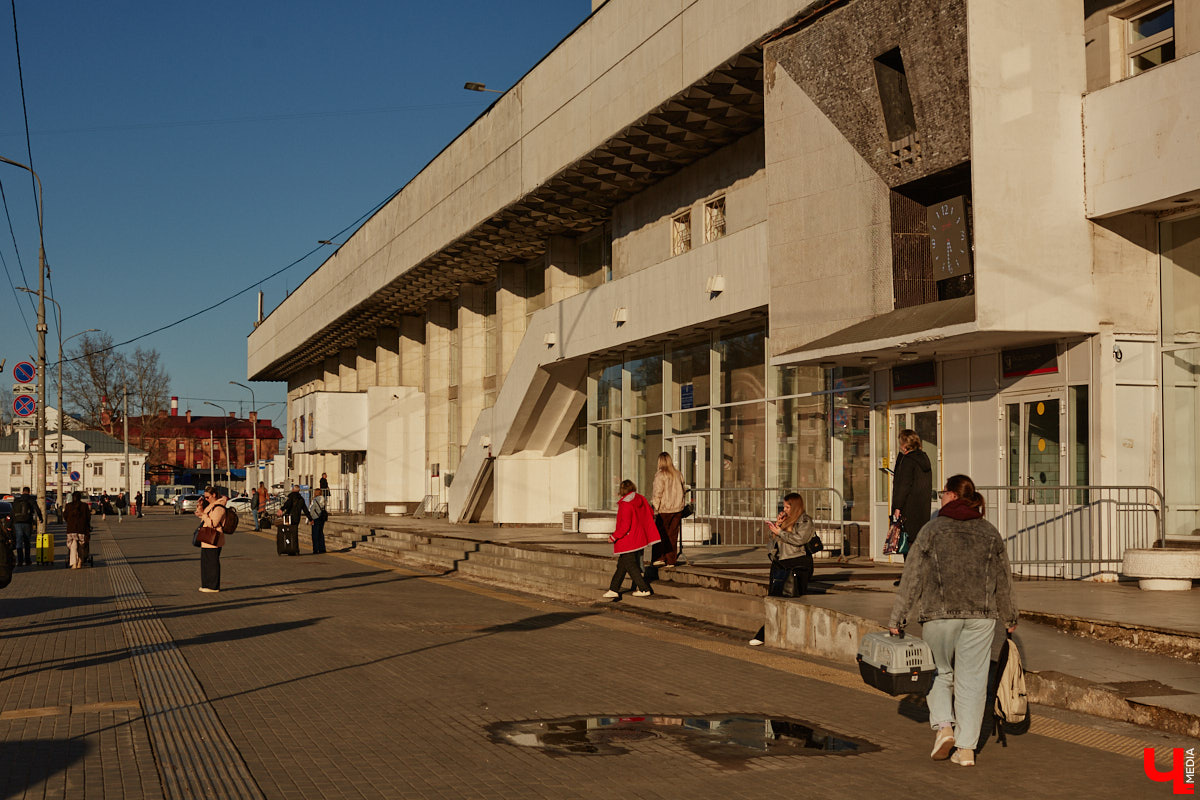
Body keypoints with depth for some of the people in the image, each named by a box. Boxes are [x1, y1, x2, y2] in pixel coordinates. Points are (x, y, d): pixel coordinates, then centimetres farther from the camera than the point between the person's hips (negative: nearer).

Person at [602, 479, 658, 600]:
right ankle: (613, 589, 18)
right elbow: (651, 514, 15)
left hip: (628, 542, -9)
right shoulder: (641, 500, 3)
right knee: (621, 565, 14)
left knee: (630, 566, 2)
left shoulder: (625, 505, -21)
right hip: (639, 538, 9)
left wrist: (614, 537, -12)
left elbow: (624, 526, -23)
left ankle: (644, 589, 5)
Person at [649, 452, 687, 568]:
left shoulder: (660, 475, -10)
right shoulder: (678, 474, 6)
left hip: (664, 510, -5)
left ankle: (660, 558, 1)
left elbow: (658, 493, -13)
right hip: (677, 508, 5)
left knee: (660, 534, 6)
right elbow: (682, 490, 12)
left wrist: (655, 507, -8)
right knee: (673, 535, 9)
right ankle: (671, 560, 10)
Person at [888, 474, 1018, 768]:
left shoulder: (932, 529, -2)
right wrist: (1009, 618, 26)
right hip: (981, 615, 2)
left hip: (939, 614, -2)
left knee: (940, 673, 16)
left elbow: (912, 578, -3)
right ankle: (966, 747, 7)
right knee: (972, 679, 6)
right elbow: (1003, 580, 13)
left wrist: (897, 619, 1)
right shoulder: (990, 533, 7)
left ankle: (943, 726, -2)